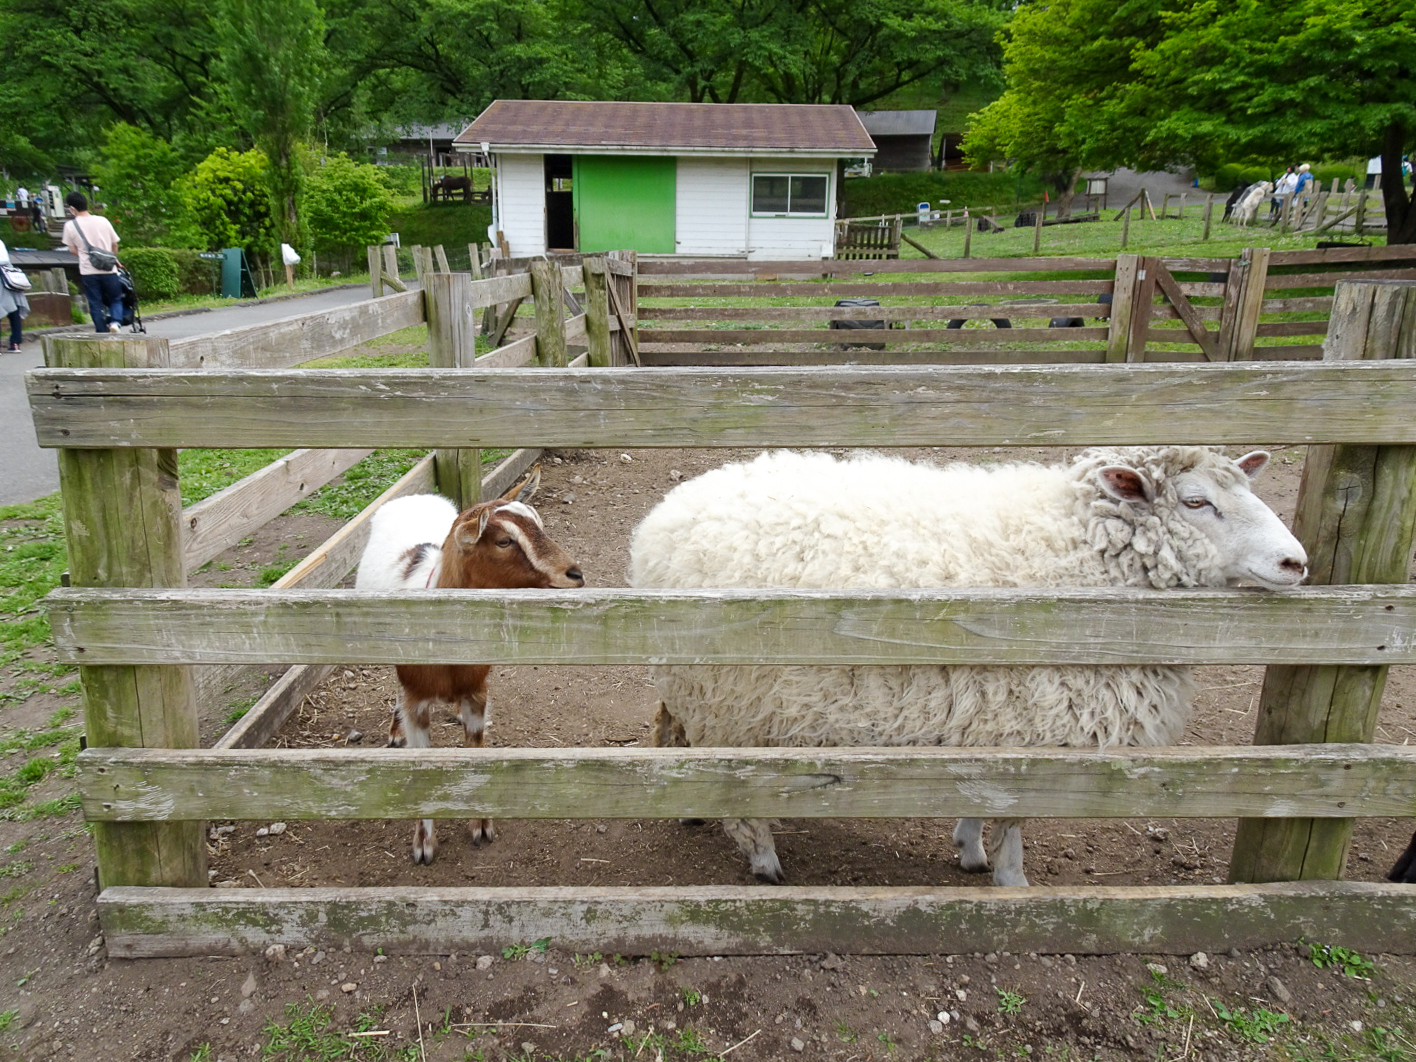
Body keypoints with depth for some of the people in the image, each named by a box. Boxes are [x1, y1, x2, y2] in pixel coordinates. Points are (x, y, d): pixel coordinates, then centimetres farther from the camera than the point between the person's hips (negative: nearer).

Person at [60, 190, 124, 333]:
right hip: (108, 269, 1)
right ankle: (115, 321, -13)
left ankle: (102, 332, 7)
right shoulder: (103, 221, -1)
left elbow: (73, 249, 3)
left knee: (95, 304, 8)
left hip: (88, 271, -1)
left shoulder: (70, 225, -4)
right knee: (115, 299, 13)